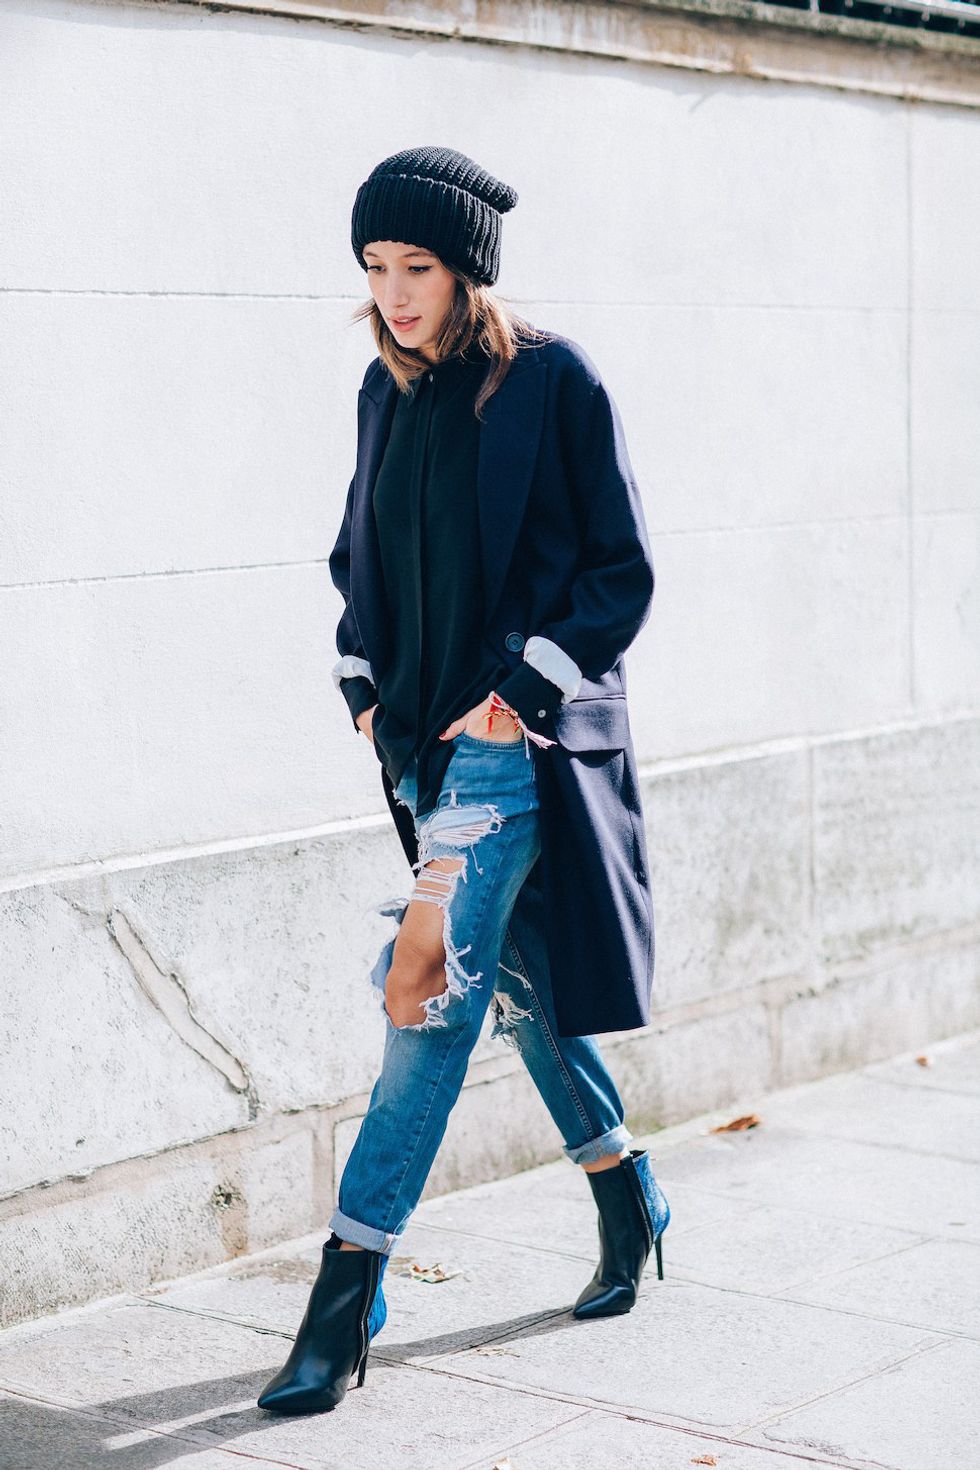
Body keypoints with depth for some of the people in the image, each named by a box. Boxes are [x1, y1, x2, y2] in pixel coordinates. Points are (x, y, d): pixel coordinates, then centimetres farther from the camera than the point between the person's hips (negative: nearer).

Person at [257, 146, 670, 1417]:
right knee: (516, 978, 16)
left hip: (516, 740, -7)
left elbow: (623, 572, -8)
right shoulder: (389, 391, 9)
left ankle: (347, 1300, -9)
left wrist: (521, 691, -14)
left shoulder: (554, 380, -9)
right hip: (423, 732, 7)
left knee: (431, 997, -12)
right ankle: (629, 1201, 36)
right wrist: (365, 682, 8)